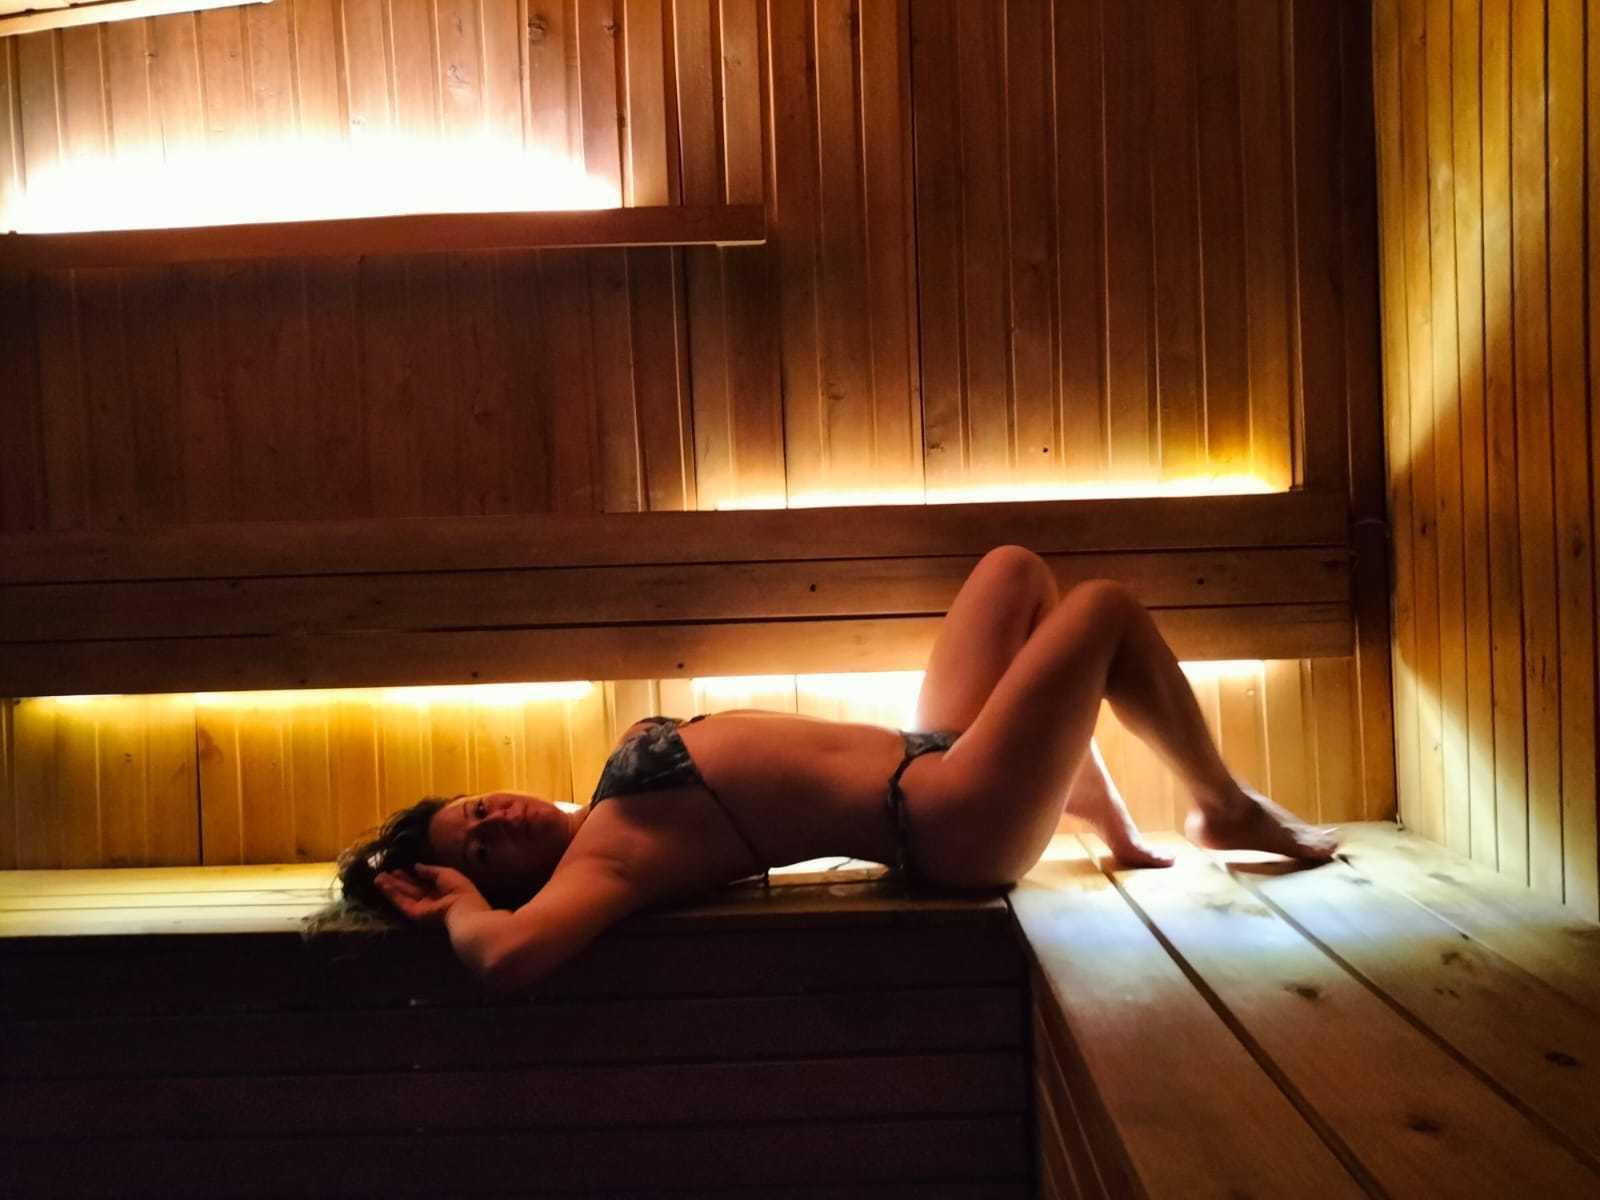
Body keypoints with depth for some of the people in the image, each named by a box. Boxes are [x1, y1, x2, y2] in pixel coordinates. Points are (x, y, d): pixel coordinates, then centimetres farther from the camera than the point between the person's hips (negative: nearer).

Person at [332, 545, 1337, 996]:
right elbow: (506, 957, -40)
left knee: (1018, 570, 18)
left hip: (919, 762, 9)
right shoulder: (599, 862, -21)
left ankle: (1120, 827, 27)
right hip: (955, 823, -9)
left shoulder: (604, 822, 4)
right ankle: (1228, 807, 23)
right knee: (1106, 607, -2)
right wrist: (464, 905, -22)